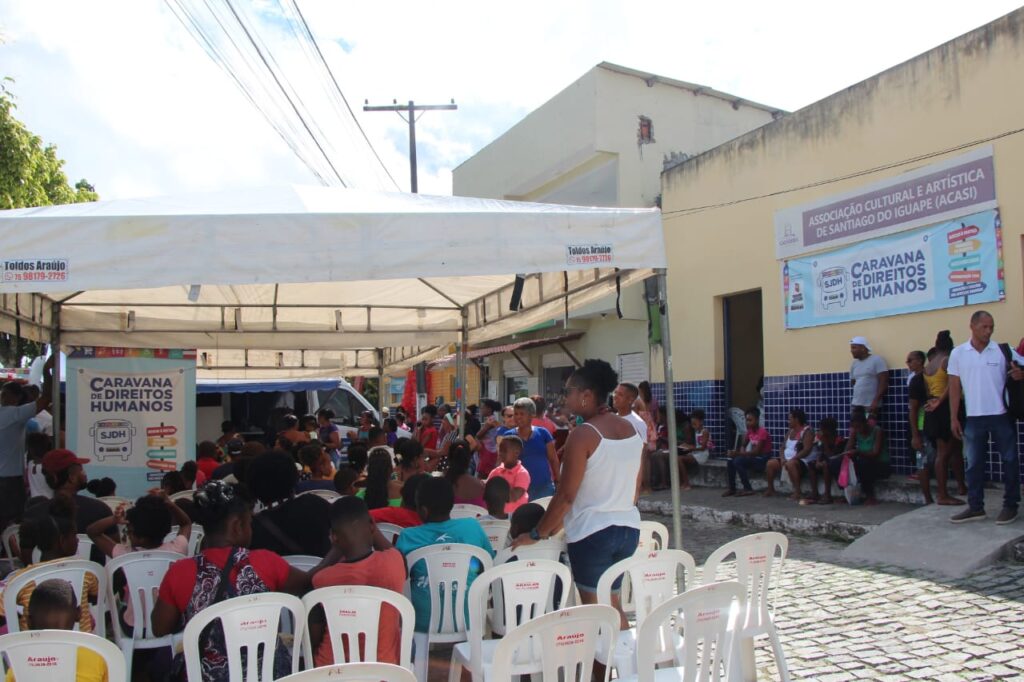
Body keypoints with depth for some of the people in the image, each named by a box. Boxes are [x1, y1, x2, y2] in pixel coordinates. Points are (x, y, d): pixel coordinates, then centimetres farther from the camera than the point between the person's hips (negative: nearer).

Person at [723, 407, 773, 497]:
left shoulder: (762, 432, -18)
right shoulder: (750, 431, 6)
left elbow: (756, 451, -25)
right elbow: (743, 445, 16)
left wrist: (738, 453, -30)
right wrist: (742, 454, -8)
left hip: (763, 460, -8)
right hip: (753, 458, 8)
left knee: (738, 461, -25)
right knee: (730, 461, -9)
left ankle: (748, 489, -16)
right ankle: (732, 489, -2)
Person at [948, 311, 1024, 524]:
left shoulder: (1004, 351, -1)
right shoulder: (958, 353, 2)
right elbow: (954, 388, 5)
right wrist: (953, 418, 2)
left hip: (1001, 416, -1)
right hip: (973, 417, 1)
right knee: (974, 464, 7)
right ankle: (975, 507, 15)